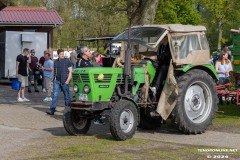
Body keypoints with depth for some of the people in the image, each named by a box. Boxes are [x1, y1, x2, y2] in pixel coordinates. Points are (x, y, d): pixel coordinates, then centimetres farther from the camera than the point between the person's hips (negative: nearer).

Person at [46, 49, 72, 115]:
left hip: (65, 81, -3)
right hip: (57, 81, 3)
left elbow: (70, 71, -3)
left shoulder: (67, 61, -1)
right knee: (55, 95, -5)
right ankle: (52, 110, -8)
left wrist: (67, 80, -11)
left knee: (67, 96, 6)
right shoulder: (55, 62, 11)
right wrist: (54, 79, 14)